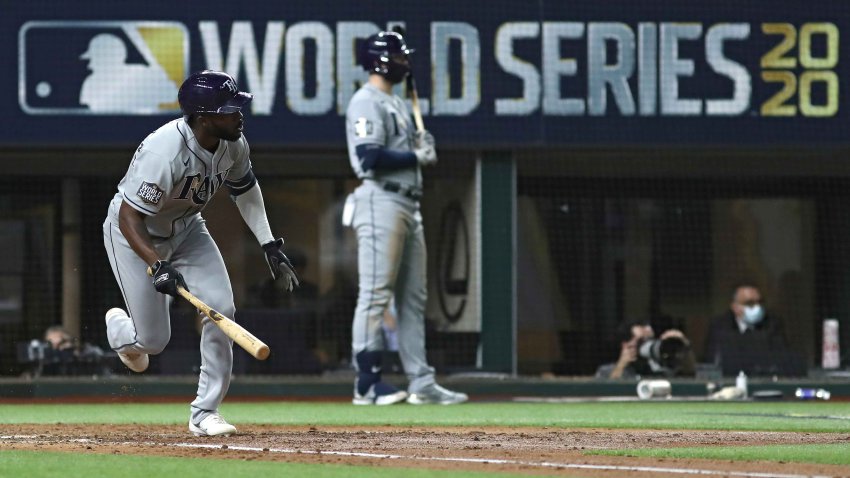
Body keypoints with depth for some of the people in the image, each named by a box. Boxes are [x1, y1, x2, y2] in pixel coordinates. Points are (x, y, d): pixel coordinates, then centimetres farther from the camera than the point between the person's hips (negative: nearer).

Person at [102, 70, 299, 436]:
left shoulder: (233, 144, -16)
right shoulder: (165, 153, -38)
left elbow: (244, 189, 5)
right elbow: (128, 218, -34)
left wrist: (269, 245, -3)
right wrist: (158, 266, -46)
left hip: (185, 228, 6)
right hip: (135, 234, -6)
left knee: (221, 308, -13)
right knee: (154, 340, -3)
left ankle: (205, 412, -2)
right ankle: (119, 326, 37)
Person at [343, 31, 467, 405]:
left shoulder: (397, 104, 22)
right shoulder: (367, 102, -9)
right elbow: (370, 157, -19)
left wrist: (421, 148, 5)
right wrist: (415, 156, -10)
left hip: (408, 204, 10)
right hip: (381, 202, -10)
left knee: (413, 299, 9)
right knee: (375, 295, -10)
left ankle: (421, 383, 10)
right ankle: (367, 384, -10)